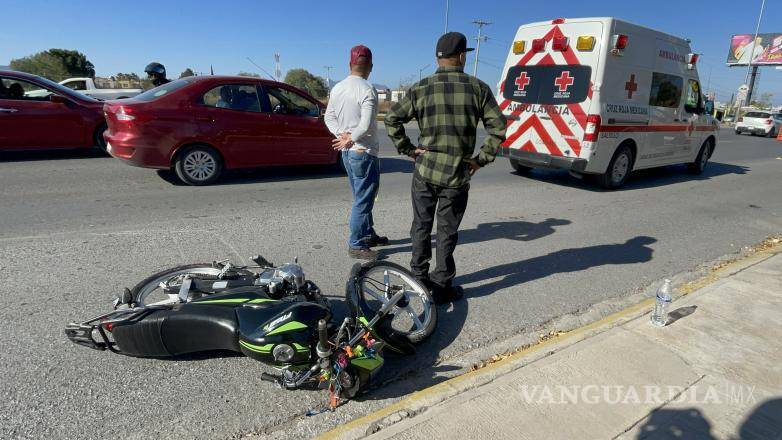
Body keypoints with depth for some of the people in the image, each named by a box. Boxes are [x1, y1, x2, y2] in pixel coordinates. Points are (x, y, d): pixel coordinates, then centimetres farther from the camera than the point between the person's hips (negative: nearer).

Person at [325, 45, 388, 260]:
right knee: (363, 200, 0)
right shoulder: (367, 90, -16)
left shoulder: (337, 88, 8)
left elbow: (329, 117, 11)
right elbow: (366, 125, -24)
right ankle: (356, 245, 6)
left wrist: (341, 134, -2)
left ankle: (369, 234, 32)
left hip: (347, 152, 8)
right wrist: (350, 140, -10)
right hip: (364, 152, -8)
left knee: (361, 197, 19)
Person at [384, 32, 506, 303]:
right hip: (458, 175, -1)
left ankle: (419, 278, 27)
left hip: (425, 171, 1)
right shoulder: (477, 88, -3)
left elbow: (391, 119, -2)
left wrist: (408, 149, 4)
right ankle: (442, 287, 18)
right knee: (447, 232, 9)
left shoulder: (421, 89, -1)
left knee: (421, 226, 17)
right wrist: (482, 159, 1)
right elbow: (498, 127, -6)